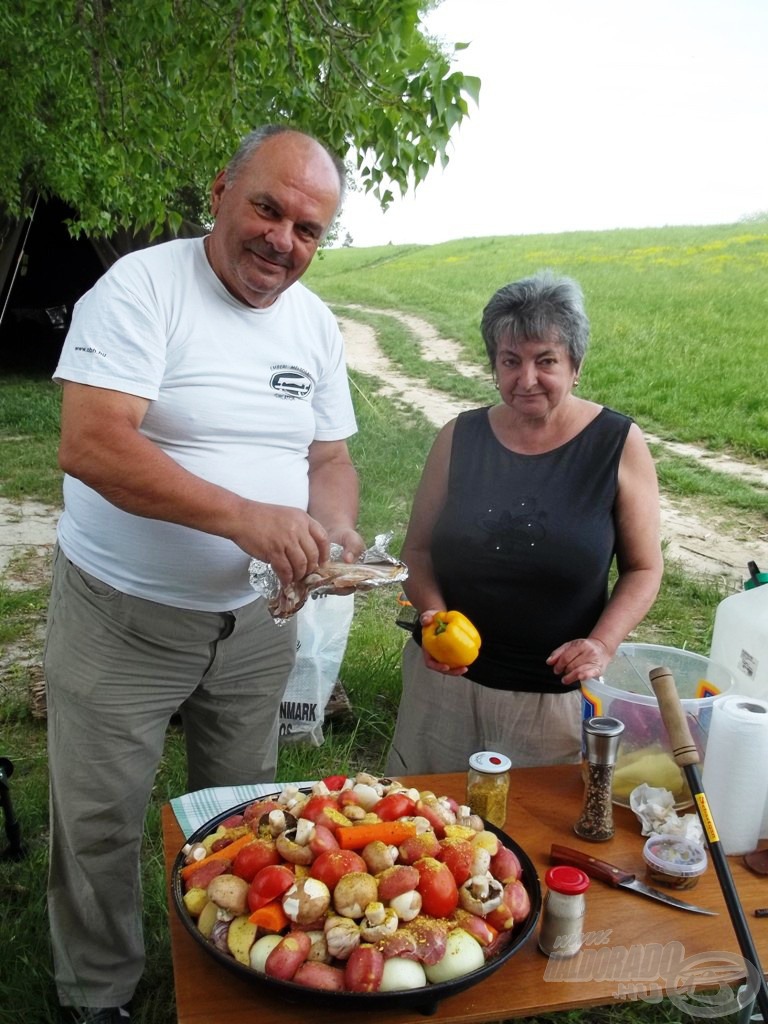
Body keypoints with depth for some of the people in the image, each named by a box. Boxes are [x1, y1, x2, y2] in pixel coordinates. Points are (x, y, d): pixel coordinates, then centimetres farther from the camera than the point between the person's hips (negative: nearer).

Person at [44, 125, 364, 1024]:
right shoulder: (141, 286, -15)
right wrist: (245, 517, -35)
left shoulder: (315, 324, 4)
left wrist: (335, 527, -13)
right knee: (100, 823, 10)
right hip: (120, 616, -5)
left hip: (254, 619, 5)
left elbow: (328, 455, 10)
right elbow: (88, 446, -27)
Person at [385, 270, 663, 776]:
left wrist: (603, 644, -16)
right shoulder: (459, 438, -1)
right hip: (447, 679, 3)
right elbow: (418, 550, 6)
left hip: (560, 696, -2)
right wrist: (434, 611, -13)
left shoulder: (619, 444, -6)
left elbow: (644, 568, -1)